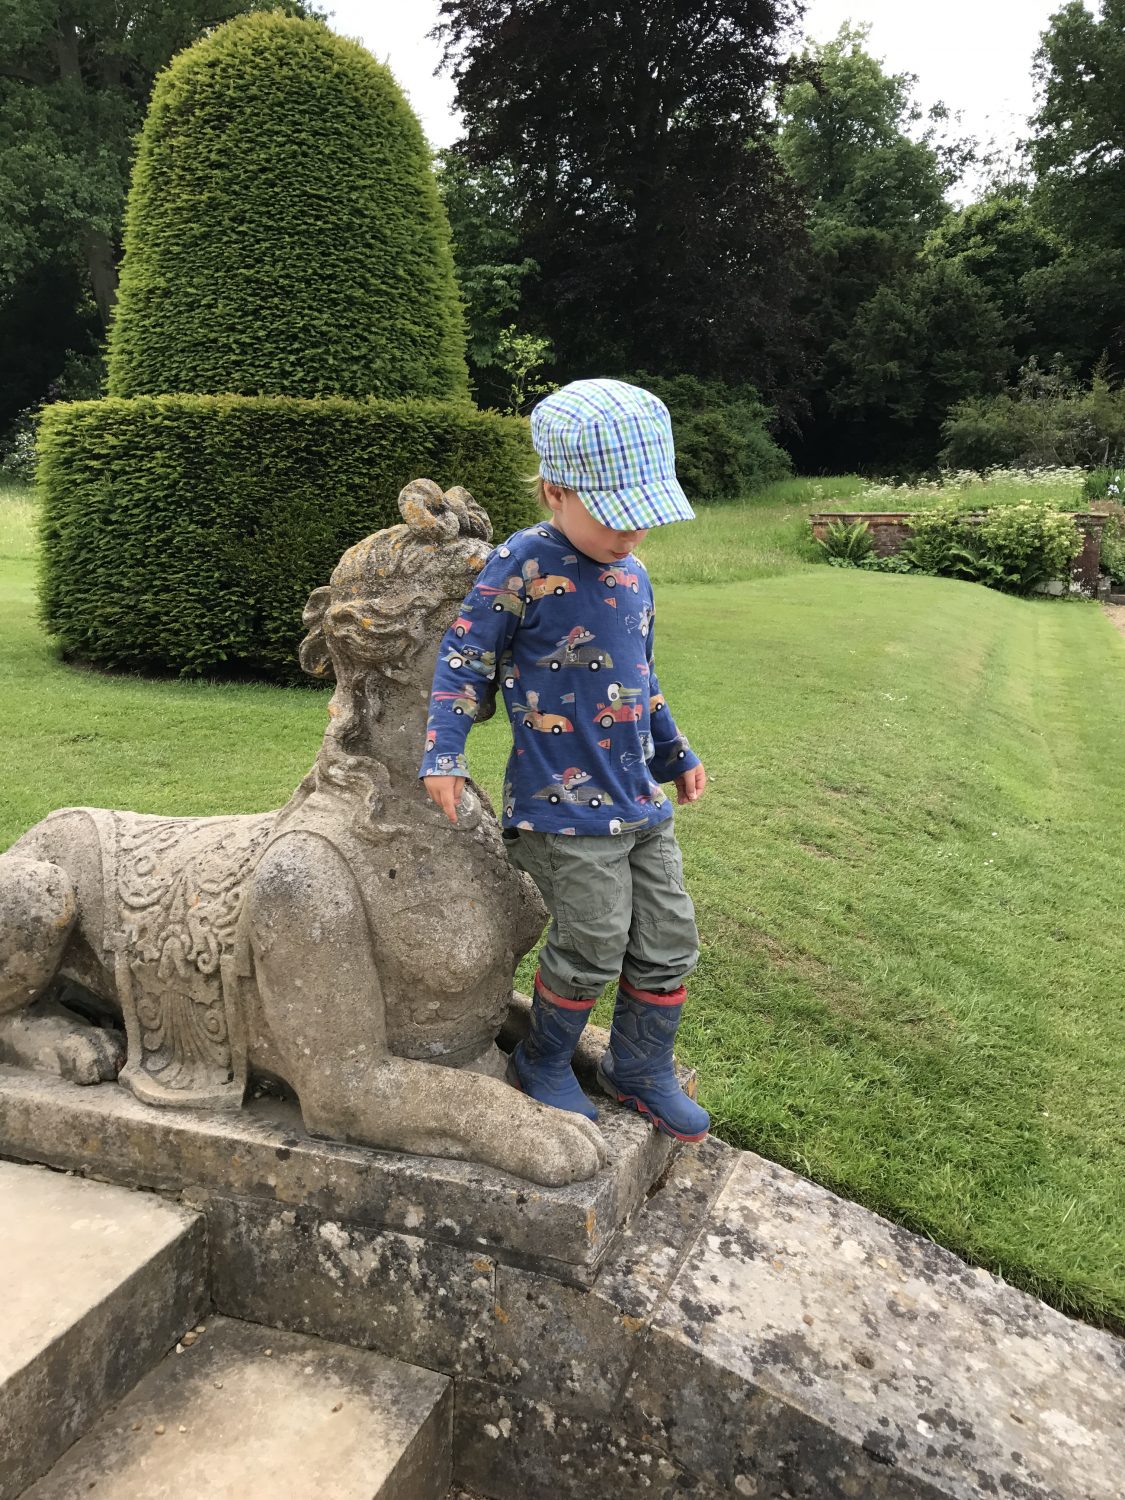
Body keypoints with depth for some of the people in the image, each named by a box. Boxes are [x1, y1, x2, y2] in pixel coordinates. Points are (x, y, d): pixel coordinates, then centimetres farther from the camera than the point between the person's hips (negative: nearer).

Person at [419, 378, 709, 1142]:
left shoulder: (633, 577, 9)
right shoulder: (522, 568, -13)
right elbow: (461, 659, -11)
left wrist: (676, 752, 25)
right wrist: (442, 757, -18)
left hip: (642, 800, 7)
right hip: (566, 806, -7)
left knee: (669, 943, 11)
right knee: (593, 945, -3)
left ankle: (642, 1067, 33)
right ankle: (544, 1064, 25)